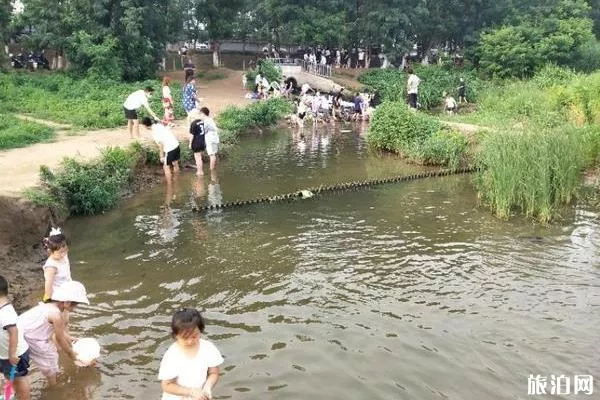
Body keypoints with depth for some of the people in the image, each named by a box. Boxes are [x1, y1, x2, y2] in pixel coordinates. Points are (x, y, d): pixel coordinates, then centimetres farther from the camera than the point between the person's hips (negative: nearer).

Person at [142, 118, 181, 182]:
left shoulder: (154, 133, -17)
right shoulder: (159, 124, 5)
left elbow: (160, 146, -17)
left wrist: (161, 157, -9)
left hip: (169, 149, -8)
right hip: (176, 145, 8)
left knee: (166, 167, 7)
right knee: (175, 164, 23)